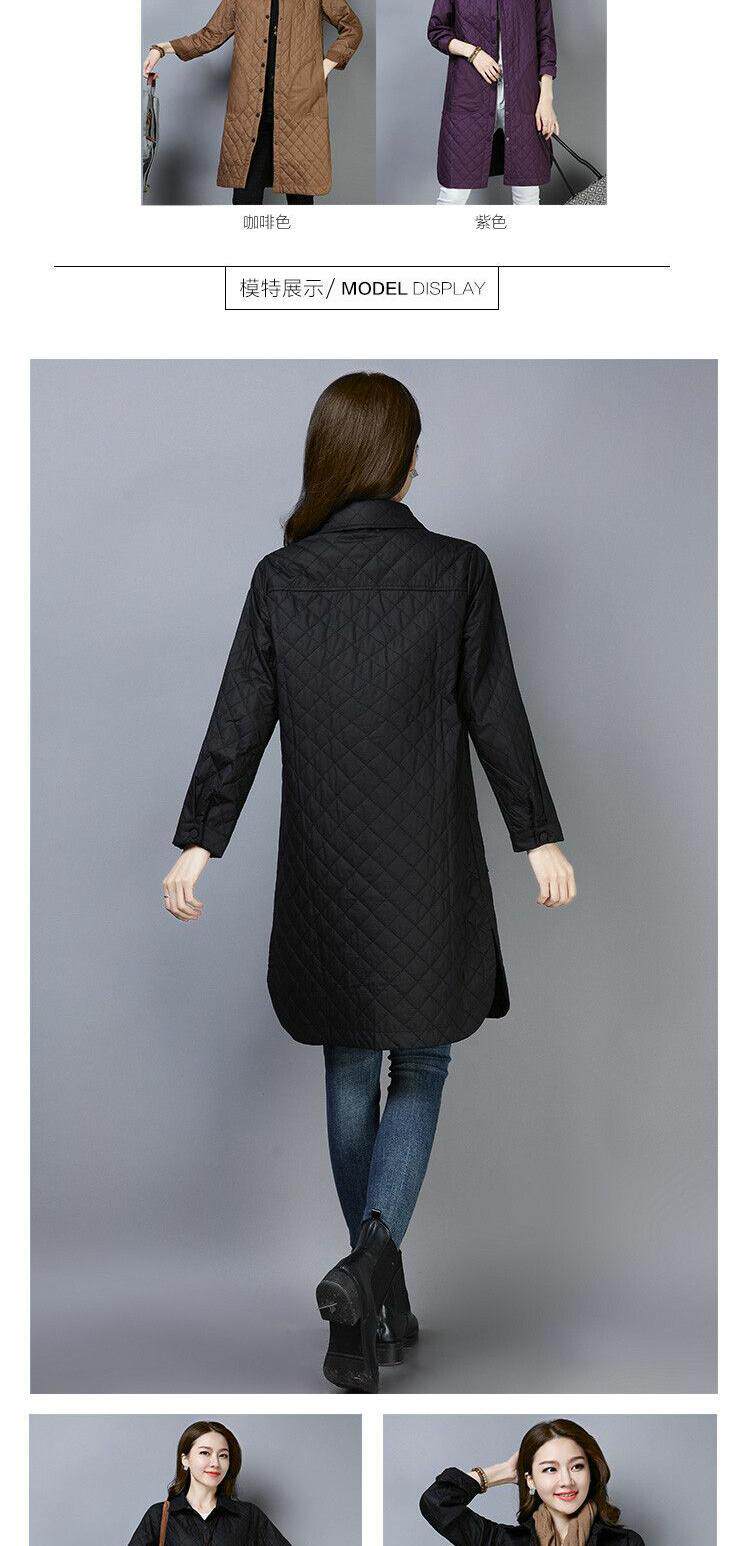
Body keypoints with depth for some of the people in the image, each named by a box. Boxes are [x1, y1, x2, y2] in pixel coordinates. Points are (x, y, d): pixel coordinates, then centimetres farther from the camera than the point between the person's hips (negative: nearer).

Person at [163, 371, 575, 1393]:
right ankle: (376, 1245, -11)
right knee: (419, 1069, 13)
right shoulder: (457, 572, -7)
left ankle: (375, 1308, 22)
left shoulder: (281, 579, -2)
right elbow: (497, 719, -4)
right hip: (431, 872, -2)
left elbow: (239, 724, -2)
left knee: (350, 1076, 14)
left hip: (324, 872, 2)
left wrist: (197, 847, 4)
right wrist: (541, 839, 5)